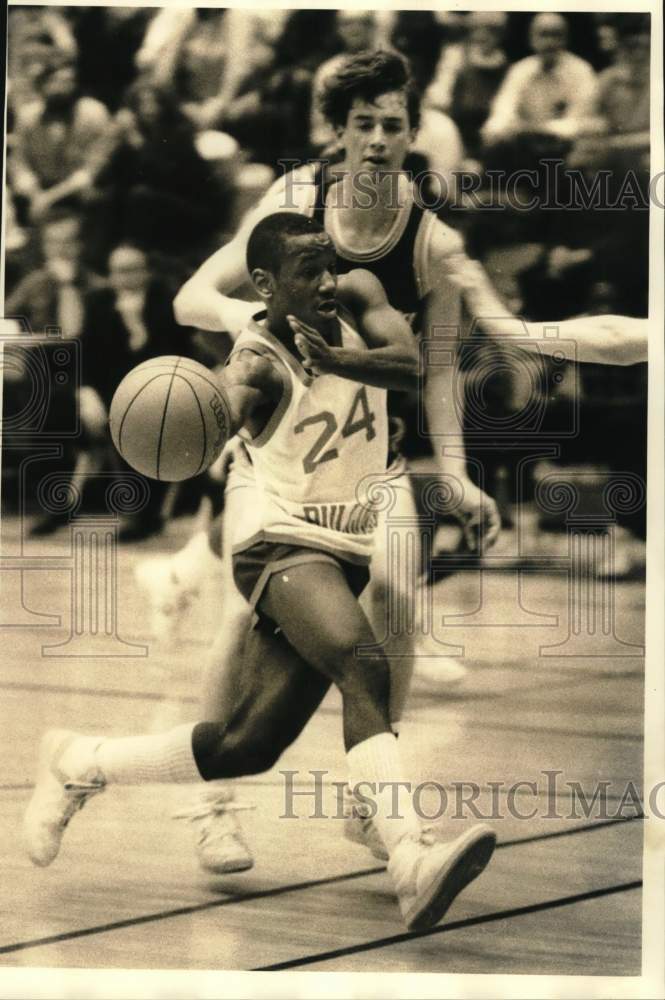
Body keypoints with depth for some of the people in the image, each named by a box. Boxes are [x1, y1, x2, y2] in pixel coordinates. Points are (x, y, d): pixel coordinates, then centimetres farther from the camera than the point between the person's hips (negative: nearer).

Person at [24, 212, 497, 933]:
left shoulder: (354, 300, 3)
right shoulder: (258, 362, -13)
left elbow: (414, 364, -13)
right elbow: (222, 413, -33)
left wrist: (337, 359, -31)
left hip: (351, 555, 6)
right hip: (287, 546, -6)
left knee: (246, 745, 5)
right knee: (365, 667, -34)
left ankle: (80, 765, 24)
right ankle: (412, 861, -49)